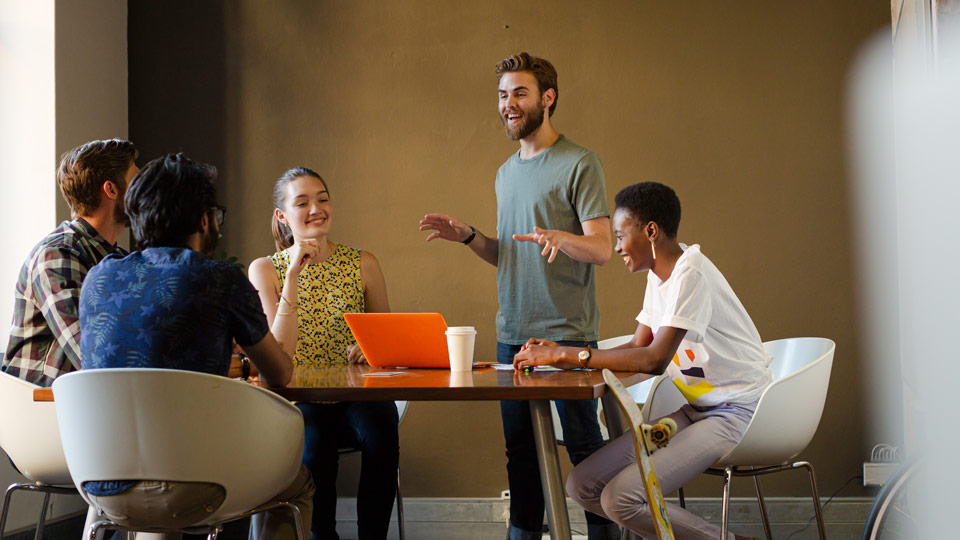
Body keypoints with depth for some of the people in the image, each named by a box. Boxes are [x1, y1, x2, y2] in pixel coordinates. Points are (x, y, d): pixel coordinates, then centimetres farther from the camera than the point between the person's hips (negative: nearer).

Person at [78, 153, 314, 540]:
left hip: (101, 493, 6)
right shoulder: (222, 279, -4)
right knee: (299, 483, 22)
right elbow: (279, 374, 9)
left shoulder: (99, 278, 10)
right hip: (180, 495, -5)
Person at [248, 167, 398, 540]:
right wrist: (294, 274, -16)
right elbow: (279, 354, -10)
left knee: (380, 427, -31)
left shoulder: (362, 264, 6)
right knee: (314, 443, -32)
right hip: (300, 401, -1)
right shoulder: (265, 270, 2)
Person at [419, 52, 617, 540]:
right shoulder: (507, 172, 19)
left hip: (566, 334, -7)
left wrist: (557, 235, -30)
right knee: (520, 448, 11)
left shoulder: (579, 164, -5)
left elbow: (601, 249, -12)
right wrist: (468, 237, 6)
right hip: (512, 333, 7)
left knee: (583, 445, -3)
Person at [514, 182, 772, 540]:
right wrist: (563, 357, 1)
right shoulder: (659, 274, 11)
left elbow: (655, 360, -26)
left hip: (738, 412, -10)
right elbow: (638, 347, 13)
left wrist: (569, 354, -22)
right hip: (696, 409, 10)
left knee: (620, 498, -24)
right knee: (582, 485, -3)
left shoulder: (691, 273, -19)